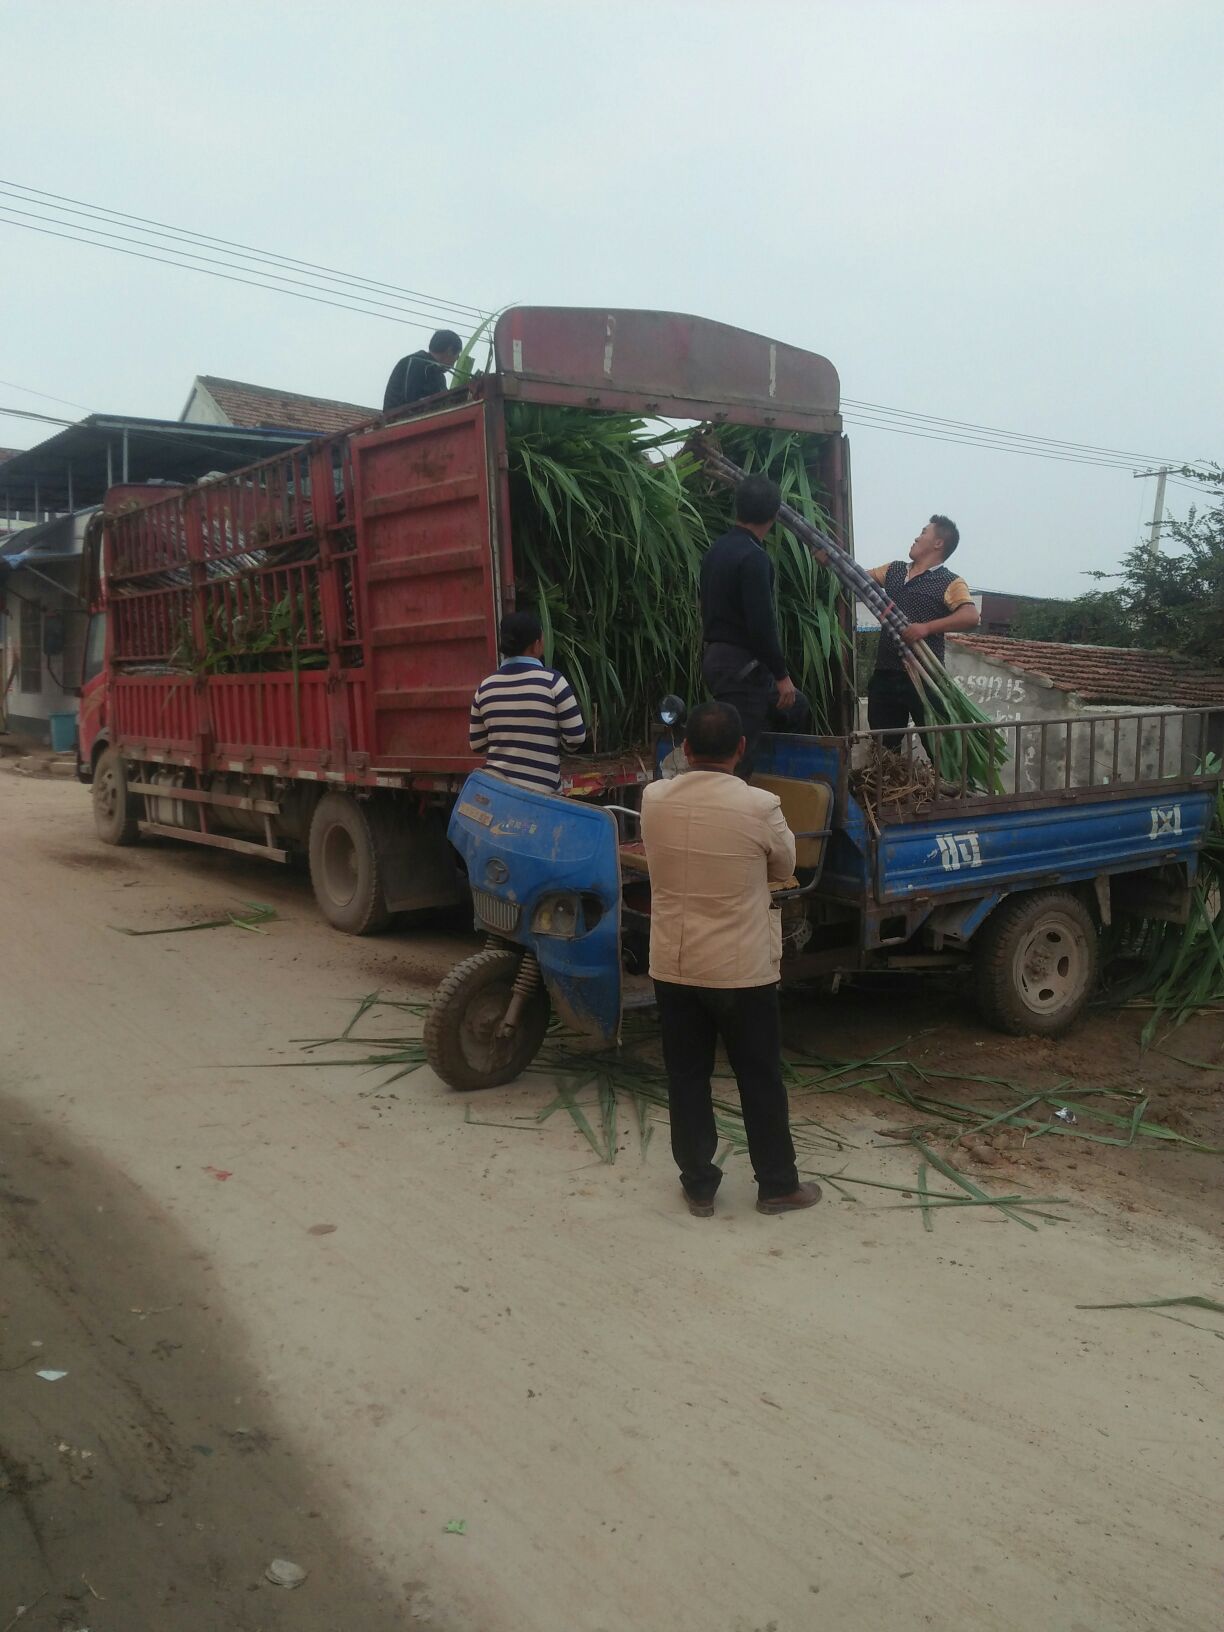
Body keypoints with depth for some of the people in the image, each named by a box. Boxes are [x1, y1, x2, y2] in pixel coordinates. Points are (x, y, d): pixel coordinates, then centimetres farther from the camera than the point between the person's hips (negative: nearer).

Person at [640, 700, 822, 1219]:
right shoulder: (759, 807, -17)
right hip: (743, 969, -3)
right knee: (760, 1080, 12)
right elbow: (783, 868, 1)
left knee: (686, 1078, 14)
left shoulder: (654, 800, -7)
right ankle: (778, 1185, 25)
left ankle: (698, 1185, 24)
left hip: (672, 966, 3)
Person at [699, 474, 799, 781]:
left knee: (792, 703, 22)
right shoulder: (753, 557, -18)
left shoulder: (717, 549, 11)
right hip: (741, 664, -10)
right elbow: (761, 624, -23)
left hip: (718, 656, 10)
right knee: (738, 756, -7)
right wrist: (781, 675, -15)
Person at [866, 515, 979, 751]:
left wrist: (926, 627, -28)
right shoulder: (894, 570, 15)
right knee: (884, 745, 12)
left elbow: (971, 617, -20)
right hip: (885, 674, 6)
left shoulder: (950, 582, -5)